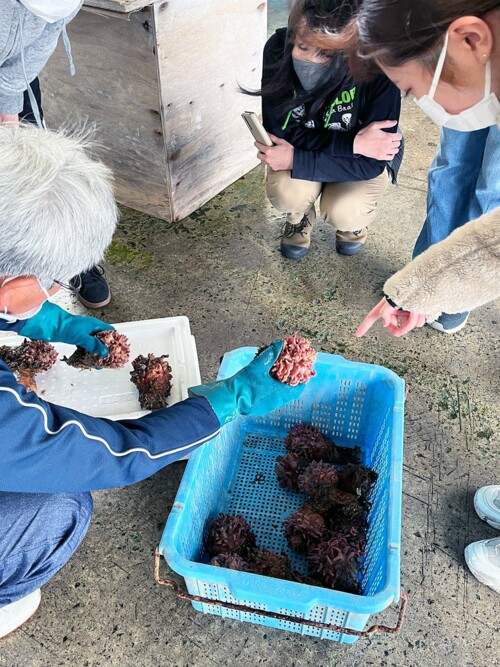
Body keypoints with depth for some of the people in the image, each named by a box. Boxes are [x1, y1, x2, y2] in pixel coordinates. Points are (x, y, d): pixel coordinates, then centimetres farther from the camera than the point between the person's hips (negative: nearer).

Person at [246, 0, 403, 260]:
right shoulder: (278, 50, -27)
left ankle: (352, 217, 12)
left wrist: (295, 161, -34)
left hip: (362, 157, -1)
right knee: (287, 194, -28)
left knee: (343, 212, -28)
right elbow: (284, 133, -24)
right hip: (302, 149, 2)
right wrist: (353, 142, -33)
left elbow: (371, 163, -28)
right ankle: (300, 215, 11)